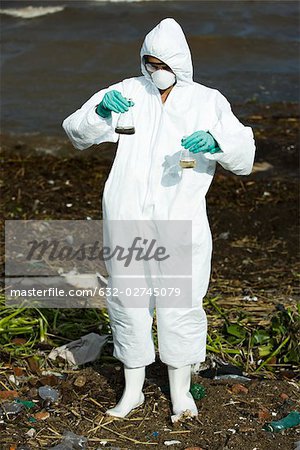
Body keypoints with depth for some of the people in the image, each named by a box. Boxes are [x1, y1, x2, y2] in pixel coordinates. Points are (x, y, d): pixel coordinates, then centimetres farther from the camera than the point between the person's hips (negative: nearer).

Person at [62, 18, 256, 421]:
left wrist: (215, 141, -23)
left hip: (181, 222, -1)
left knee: (180, 307, 4)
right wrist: (100, 110, -21)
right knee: (128, 303, 9)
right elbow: (77, 133, 1)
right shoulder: (128, 93, 6)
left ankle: (180, 390, 25)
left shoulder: (208, 102, 5)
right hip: (127, 220, 1)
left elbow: (244, 157, -1)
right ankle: (132, 390, 26)